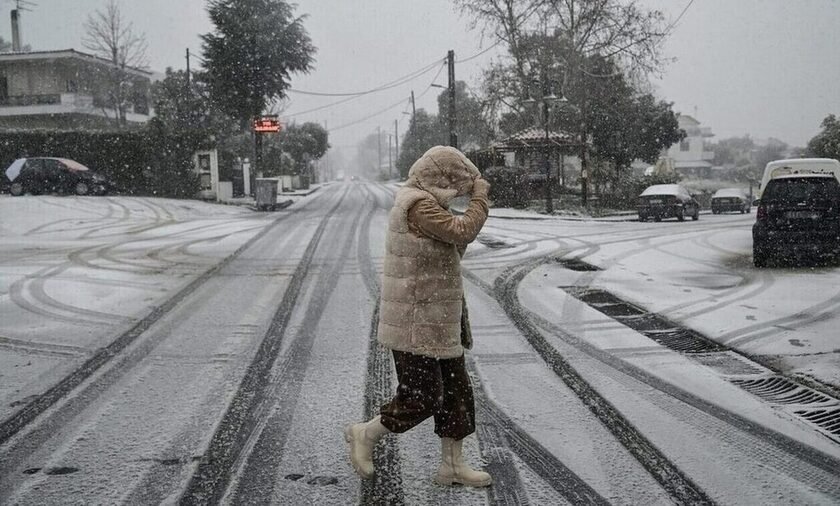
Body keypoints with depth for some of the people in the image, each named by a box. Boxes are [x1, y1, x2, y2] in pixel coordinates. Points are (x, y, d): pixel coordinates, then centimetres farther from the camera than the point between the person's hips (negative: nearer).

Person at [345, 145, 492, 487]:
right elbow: (463, 232, -23)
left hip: (437, 322, 11)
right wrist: (480, 195, -11)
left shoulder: (422, 202, 15)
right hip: (415, 324, -11)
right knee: (421, 397, -3)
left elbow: (453, 245, 20)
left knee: (455, 391, 12)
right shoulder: (417, 204, -19)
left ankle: (452, 464, 20)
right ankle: (365, 435, 17)